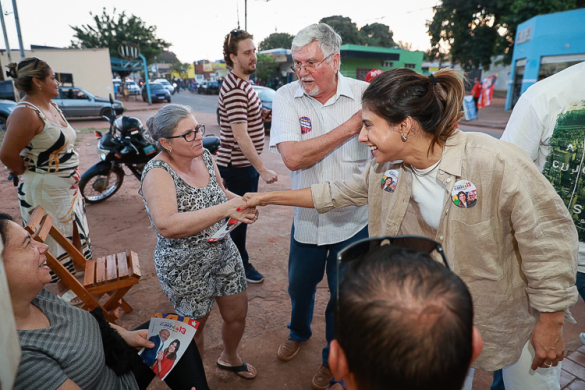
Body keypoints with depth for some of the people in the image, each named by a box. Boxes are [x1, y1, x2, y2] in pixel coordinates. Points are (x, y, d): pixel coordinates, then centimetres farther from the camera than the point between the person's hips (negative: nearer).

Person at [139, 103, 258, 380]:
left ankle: (229, 357, 54)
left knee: (237, 315, 20)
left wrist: (243, 203, -10)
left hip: (224, 252, 6)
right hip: (185, 267, -6)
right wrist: (226, 208, -41)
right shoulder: (158, 173, -24)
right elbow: (166, 225, -40)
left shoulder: (203, 155, -5)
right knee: (195, 324, 18)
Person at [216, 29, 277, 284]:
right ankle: (240, 265, 23)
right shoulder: (234, 89, -21)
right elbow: (241, 136, -26)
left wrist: (261, 117, 3)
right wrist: (263, 170, -27)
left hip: (242, 162, 10)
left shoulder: (242, 83, 12)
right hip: (238, 165, -10)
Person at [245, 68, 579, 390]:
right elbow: (340, 193, 0)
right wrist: (268, 197, 3)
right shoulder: (387, 170, -13)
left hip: (516, 314, -4)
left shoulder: (497, 164, -30)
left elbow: (549, 244, -21)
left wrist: (550, 324, -12)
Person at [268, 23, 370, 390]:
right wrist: (349, 127, -23)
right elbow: (293, 157, -23)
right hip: (307, 218, 1)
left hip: (354, 220, -1)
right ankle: (299, 331, 57)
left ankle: (333, 358, 45)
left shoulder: (365, 95, -11)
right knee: (300, 287, 23)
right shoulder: (287, 97, -10)